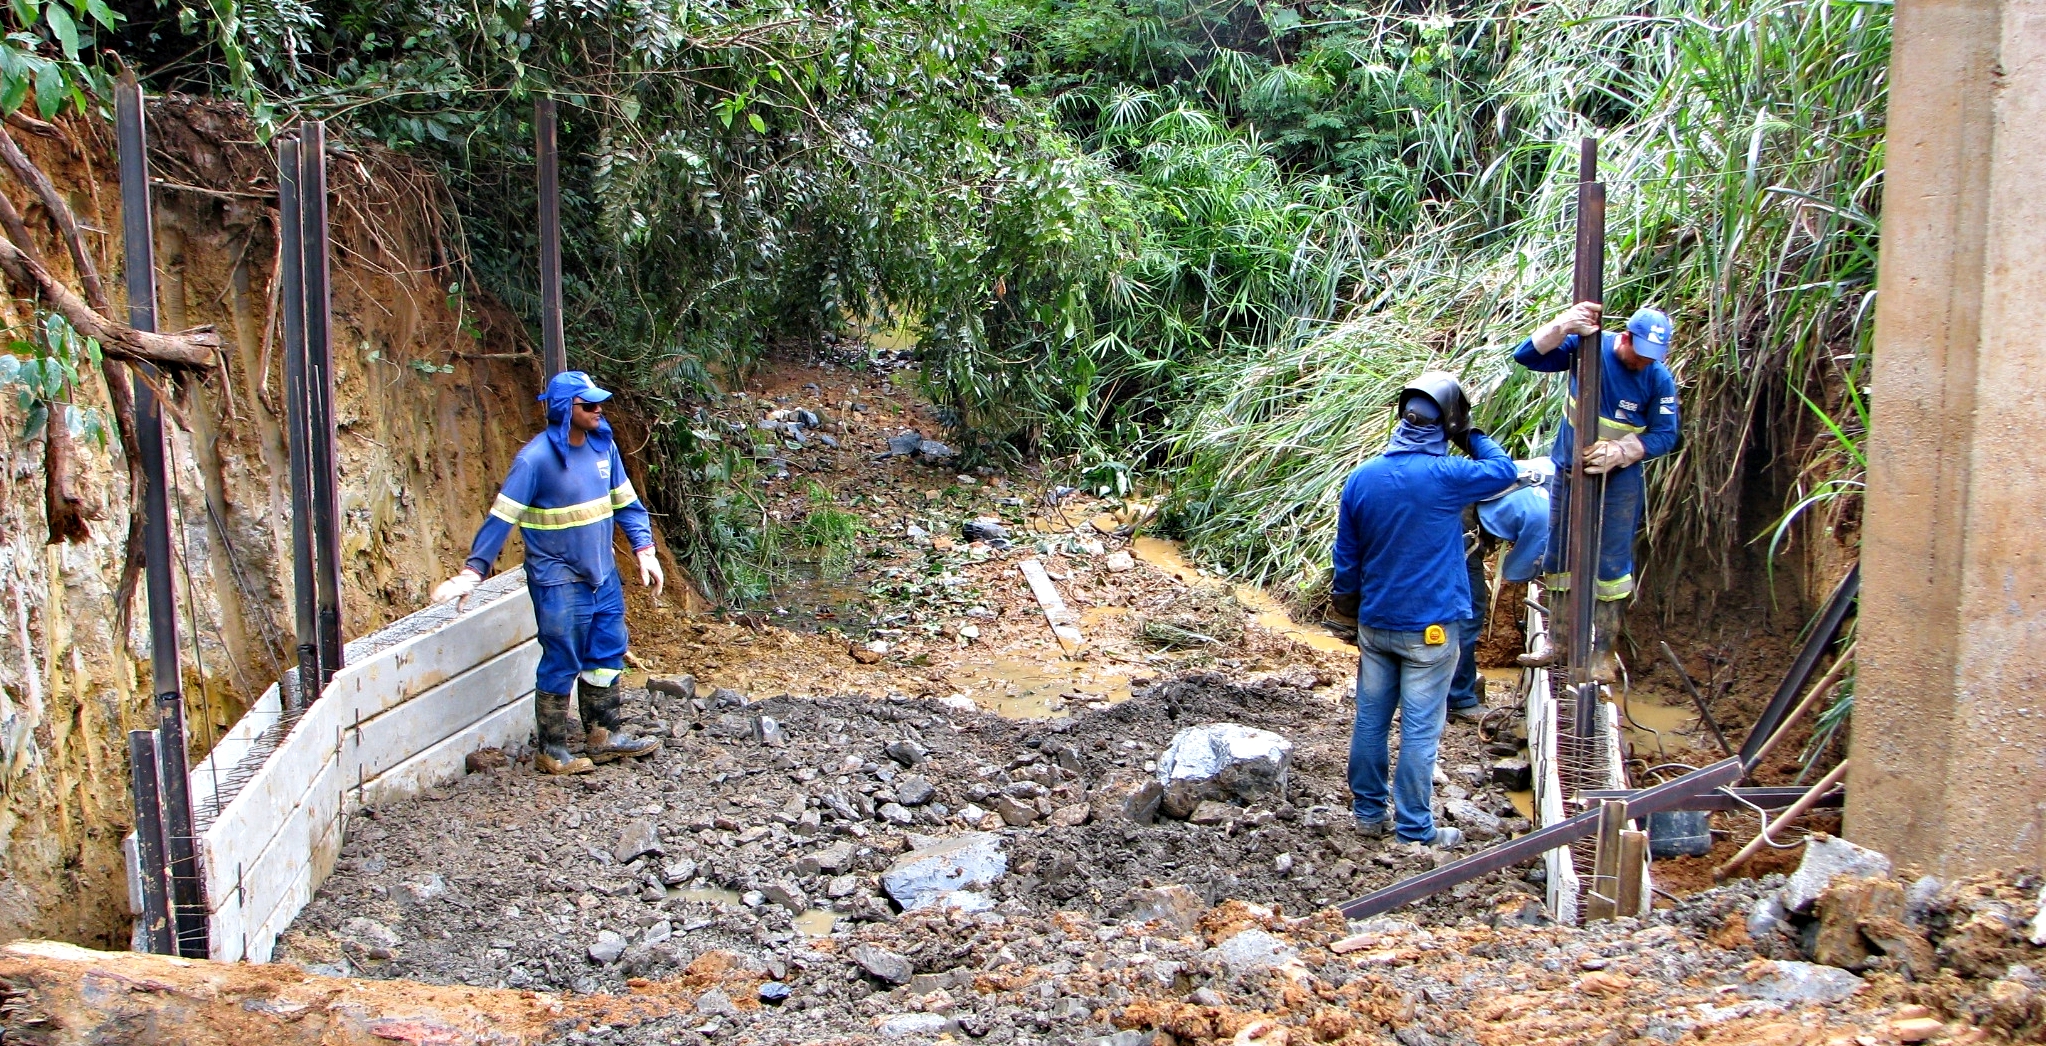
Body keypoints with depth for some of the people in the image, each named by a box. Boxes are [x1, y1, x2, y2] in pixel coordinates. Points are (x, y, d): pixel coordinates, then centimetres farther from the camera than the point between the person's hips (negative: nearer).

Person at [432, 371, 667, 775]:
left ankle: (603, 735, 28)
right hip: (559, 582, -6)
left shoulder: (603, 446, 1)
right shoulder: (536, 458, -17)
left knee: (606, 657, 14)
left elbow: (625, 502, 12)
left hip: (604, 576, 7)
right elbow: (501, 517, -16)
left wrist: (644, 550, 4)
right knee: (561, 665, 2)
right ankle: (552, 750, 16)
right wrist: (473, 571, -20)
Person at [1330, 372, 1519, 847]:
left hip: (1374, 624, 5)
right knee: (1420, 730, 2)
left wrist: (1347, 600, 22)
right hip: (1430, 628, -5)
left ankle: (1367, 812, 24)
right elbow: (1504, 469, 4)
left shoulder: (1361, 478, -1)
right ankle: (1414, 829, 10)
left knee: (1370, 719, 13)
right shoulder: (1445, 476, -15)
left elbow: (1346, 554, 9)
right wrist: (1471, 435, 14)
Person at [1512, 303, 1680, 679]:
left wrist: (1618, 452, -27)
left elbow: (1664, 436, -10)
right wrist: (1564, 325, -33)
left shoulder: (1659, 379, -13)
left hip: (1618, 482, -2)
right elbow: (1526, 355, -16)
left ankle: (1603, 653, 7)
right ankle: (1558, 643, 22)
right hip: (1569, 473, 2)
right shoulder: (1586, 346, -11)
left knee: (1611, 566, -1)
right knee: (1559, 559, 10)